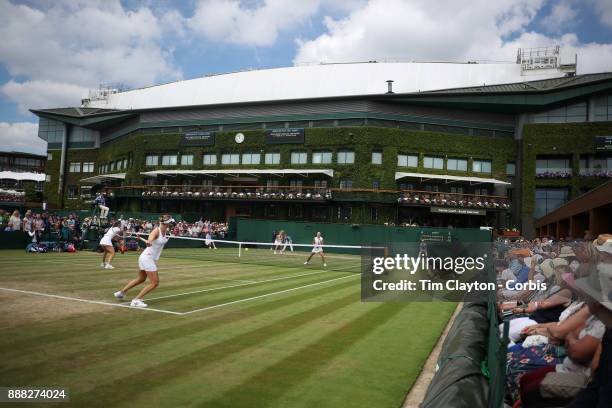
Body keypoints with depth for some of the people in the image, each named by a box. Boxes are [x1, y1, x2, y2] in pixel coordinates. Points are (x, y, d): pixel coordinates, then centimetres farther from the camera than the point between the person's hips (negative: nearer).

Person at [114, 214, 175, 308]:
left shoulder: (166, 232, 1)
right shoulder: (156, 231, -21)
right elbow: (150, 238, -45)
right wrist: (149, 242, -66)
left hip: (151, 258, 9)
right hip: (148, 258, -9)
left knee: (141, 279, 26)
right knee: (154, 283, -9)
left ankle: (121, 292, 40)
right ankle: (136, 300, -4)